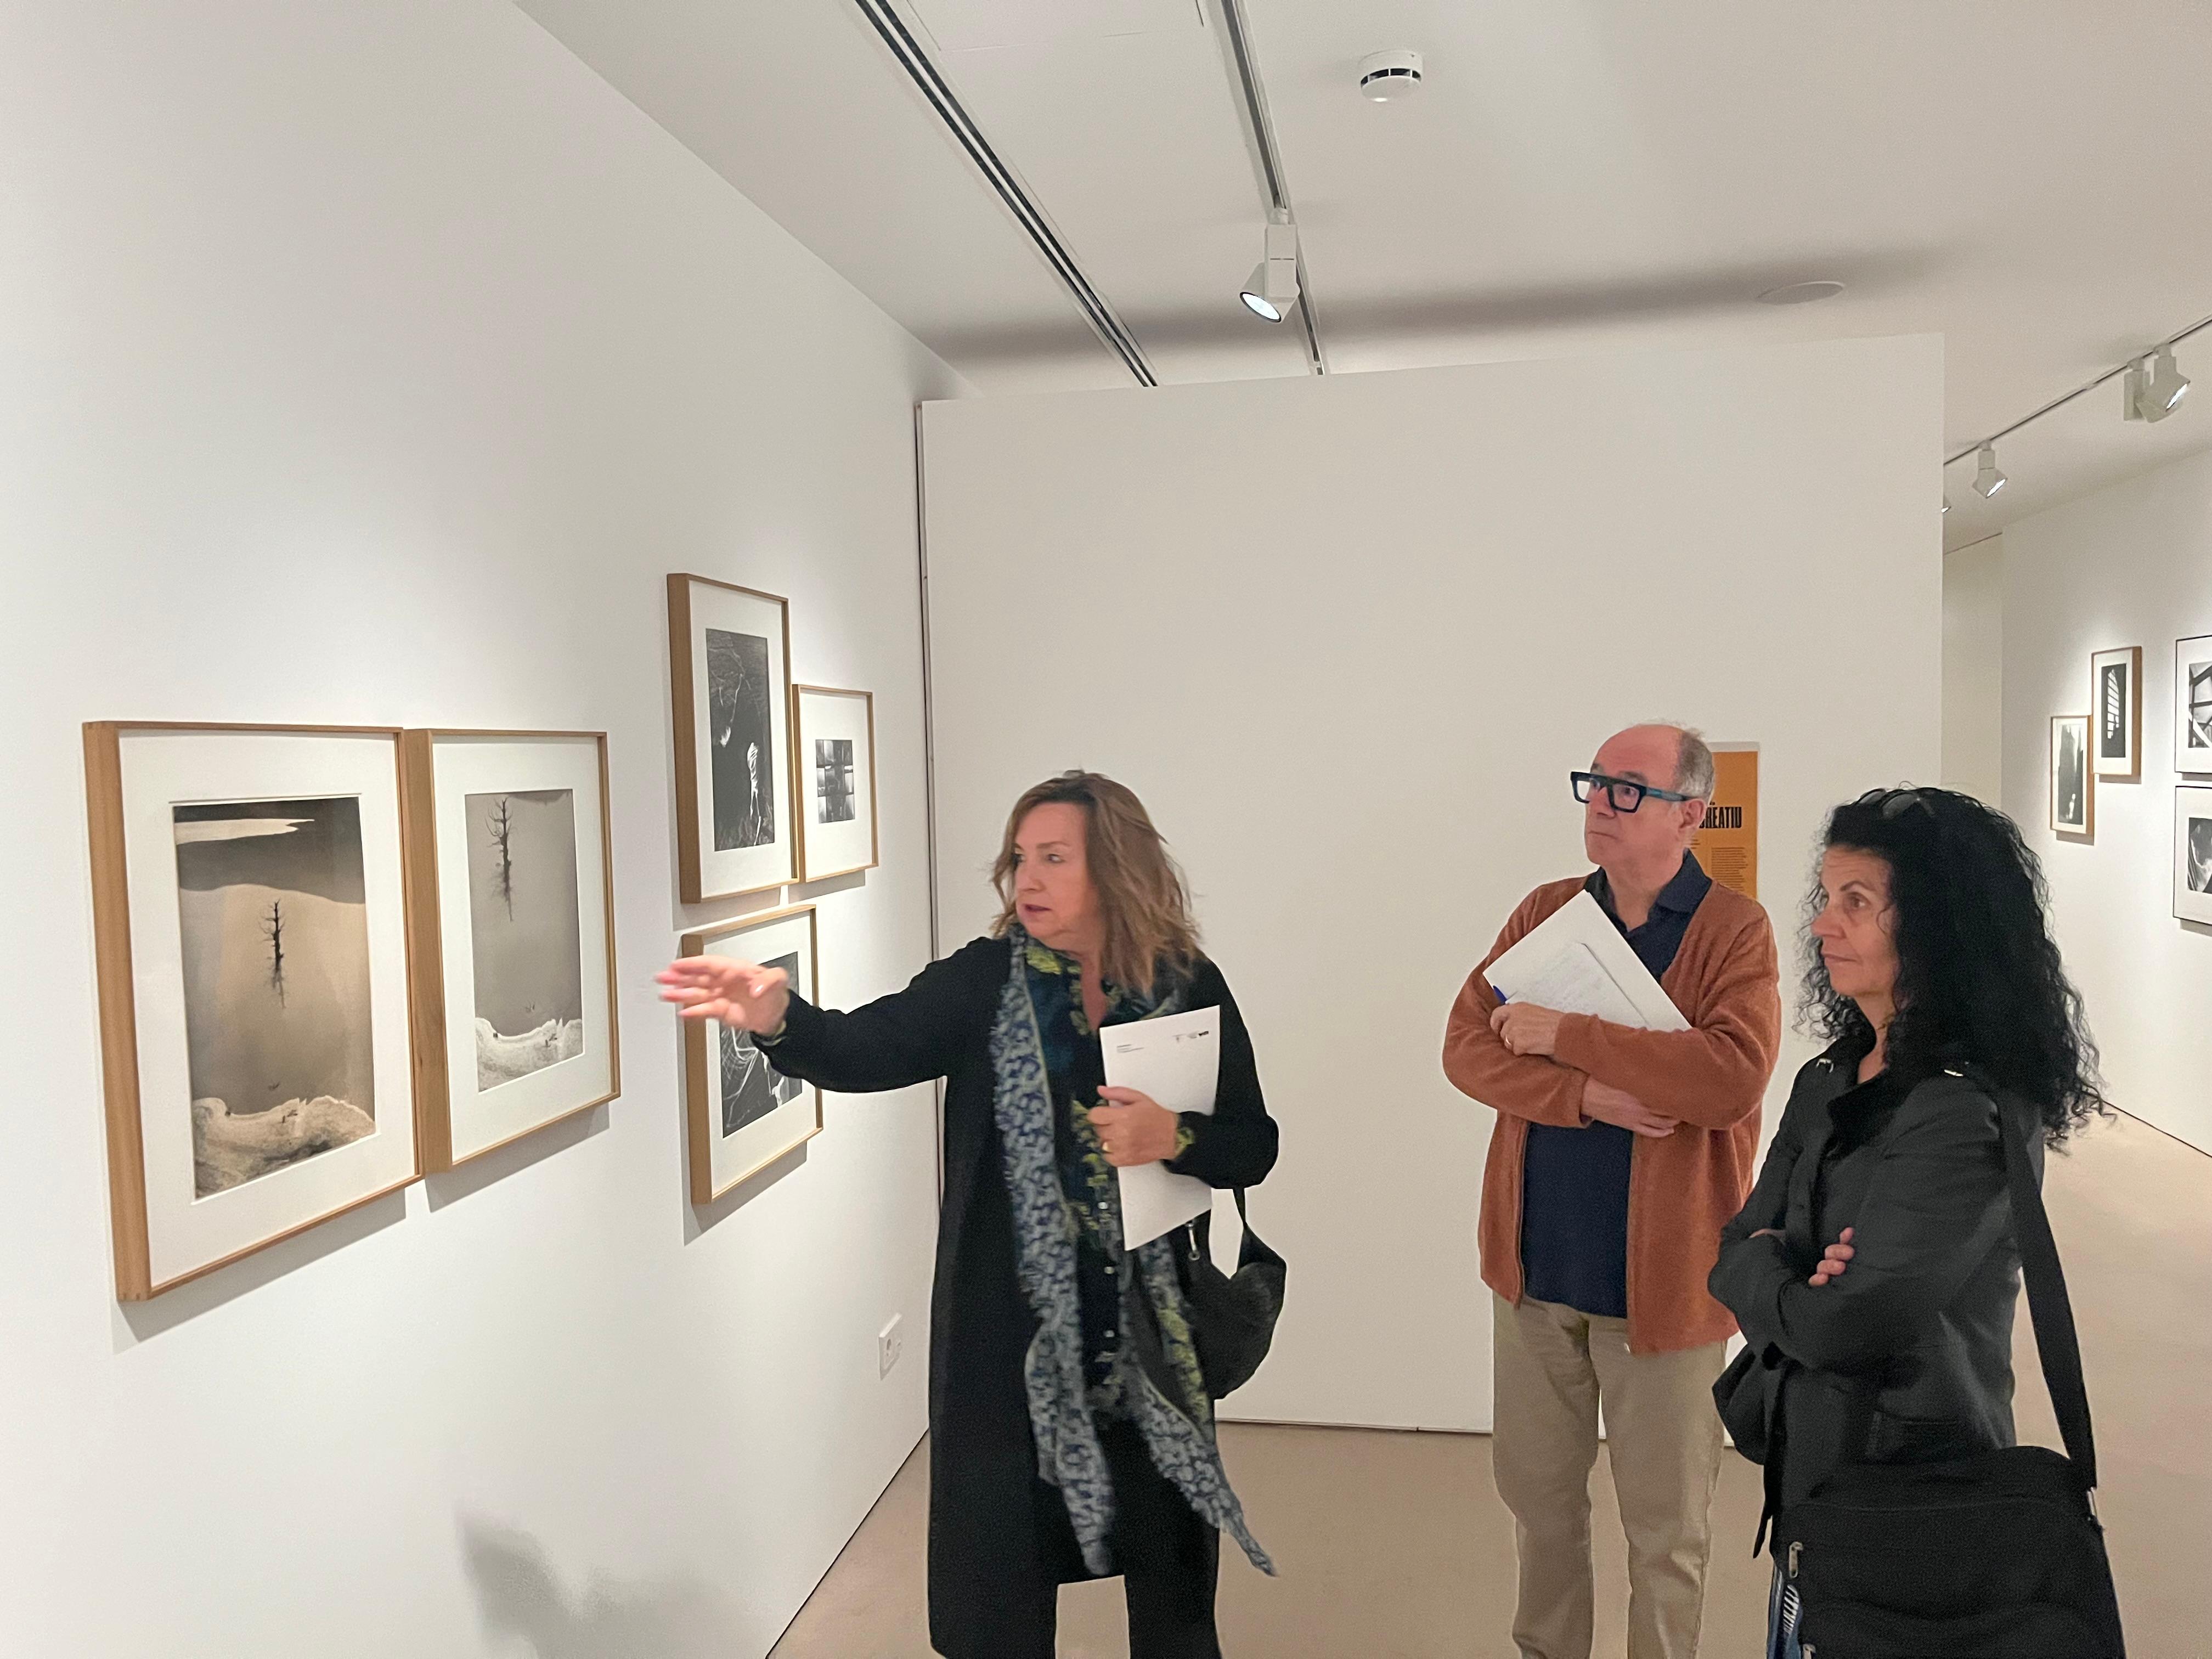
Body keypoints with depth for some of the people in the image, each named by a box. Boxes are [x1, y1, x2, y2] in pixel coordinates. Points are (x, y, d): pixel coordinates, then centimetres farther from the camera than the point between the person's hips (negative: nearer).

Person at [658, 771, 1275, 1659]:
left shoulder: (1190, 987, -3)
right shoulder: (985, 981, -6)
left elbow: (1254, 1147, 2)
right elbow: (868, 1047, -23)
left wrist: (1174, 1139, -18)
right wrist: (780, 1018, -43)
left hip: (1151, 1324, 1)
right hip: (1013, 1327, -1)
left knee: (1172, 1580, 16)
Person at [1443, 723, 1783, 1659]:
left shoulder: (1735, 931, -9)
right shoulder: (1545, 912, 4)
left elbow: (1733, 1075, -25)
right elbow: (1467, 1046, -5)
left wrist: (1565, 1038, -21)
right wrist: (1588, 1096, -20)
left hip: (1661, 1275, -4)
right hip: (1535, 1265, 4)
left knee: (1665, 1524, 12)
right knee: (1537, 1491, 20)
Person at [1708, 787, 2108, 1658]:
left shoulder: (1970, 1113, -23)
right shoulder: (1828, 1082, 4)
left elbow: (1846, 1329, -26)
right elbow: (1736, 1248, 4)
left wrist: (1758, 1266, -8)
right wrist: (1787, 1273, -17)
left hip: (1910, 1489, -7)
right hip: (1808, 1464, 8)